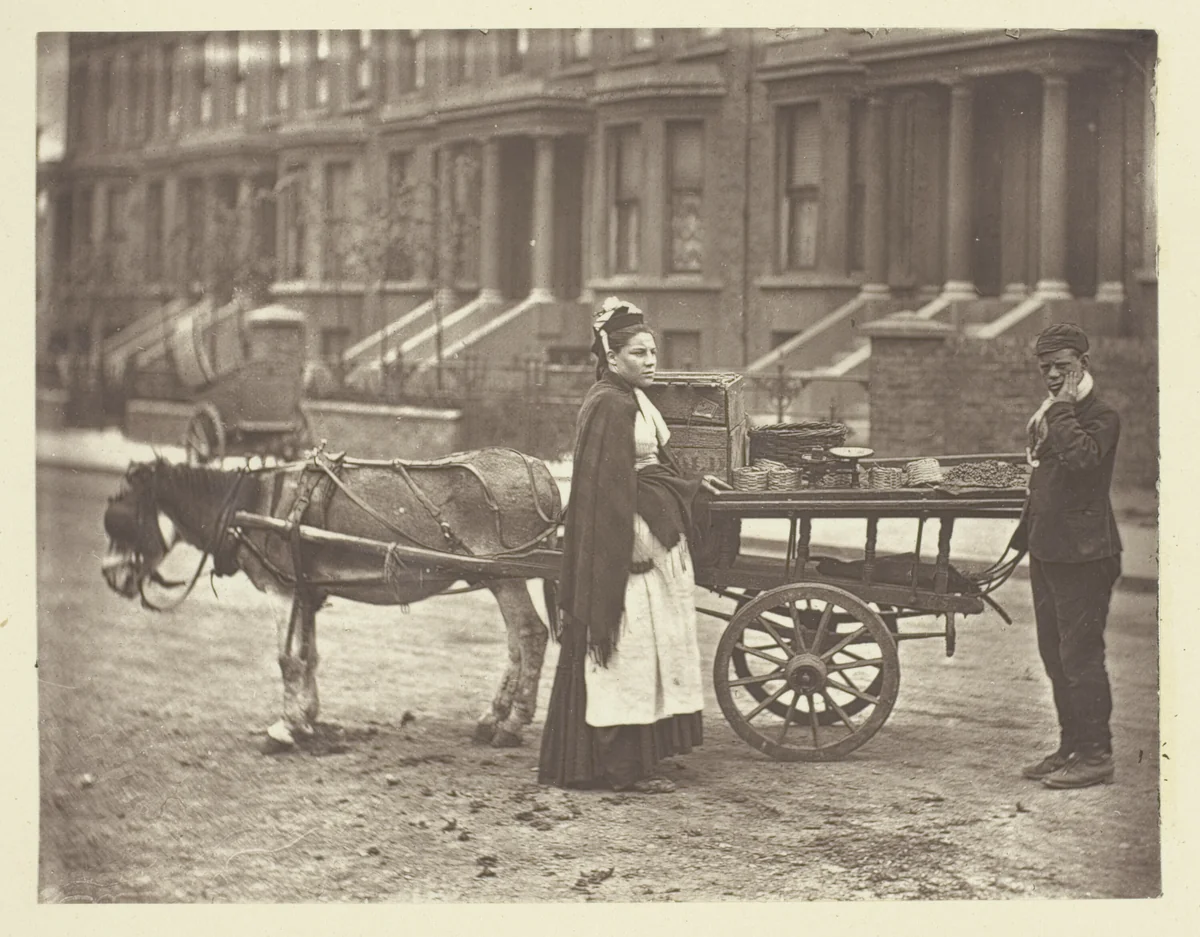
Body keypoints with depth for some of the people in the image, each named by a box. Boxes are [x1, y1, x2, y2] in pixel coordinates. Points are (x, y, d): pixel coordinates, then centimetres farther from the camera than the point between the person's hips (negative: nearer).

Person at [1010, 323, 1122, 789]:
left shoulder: (1101, 417, -10)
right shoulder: (1048, 416, 17)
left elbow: (1078, 456, -30)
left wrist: (1063, 407, -20)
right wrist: (1028, 532, 19)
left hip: (1083, 553, -9)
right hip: (1047, 549, 9)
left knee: (1080, 655, -7)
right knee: (1055, 655, 12)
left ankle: (1095, 756, -1)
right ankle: (1071, 747, 21)